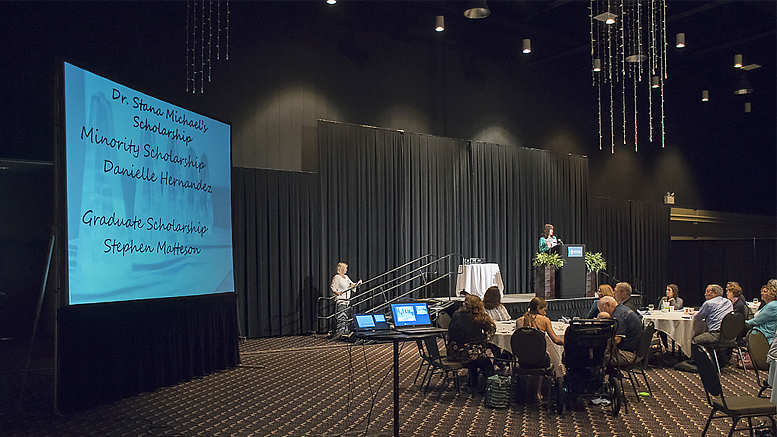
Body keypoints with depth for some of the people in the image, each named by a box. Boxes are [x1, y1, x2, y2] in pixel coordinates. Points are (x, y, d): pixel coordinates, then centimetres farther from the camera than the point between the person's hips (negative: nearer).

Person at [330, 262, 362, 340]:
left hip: (346, 300, 9)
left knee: (345, 318, 9)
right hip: (340, 300, -9)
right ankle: (337, 334, -12)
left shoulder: (346, 277, 18)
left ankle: (344, 332, 14)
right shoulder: (337, 277, -8)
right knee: (341, 318, -13)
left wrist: (358, 283, 6)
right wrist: (337, 292, -30)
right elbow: (332, 287, -14)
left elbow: (352, 285, 23)